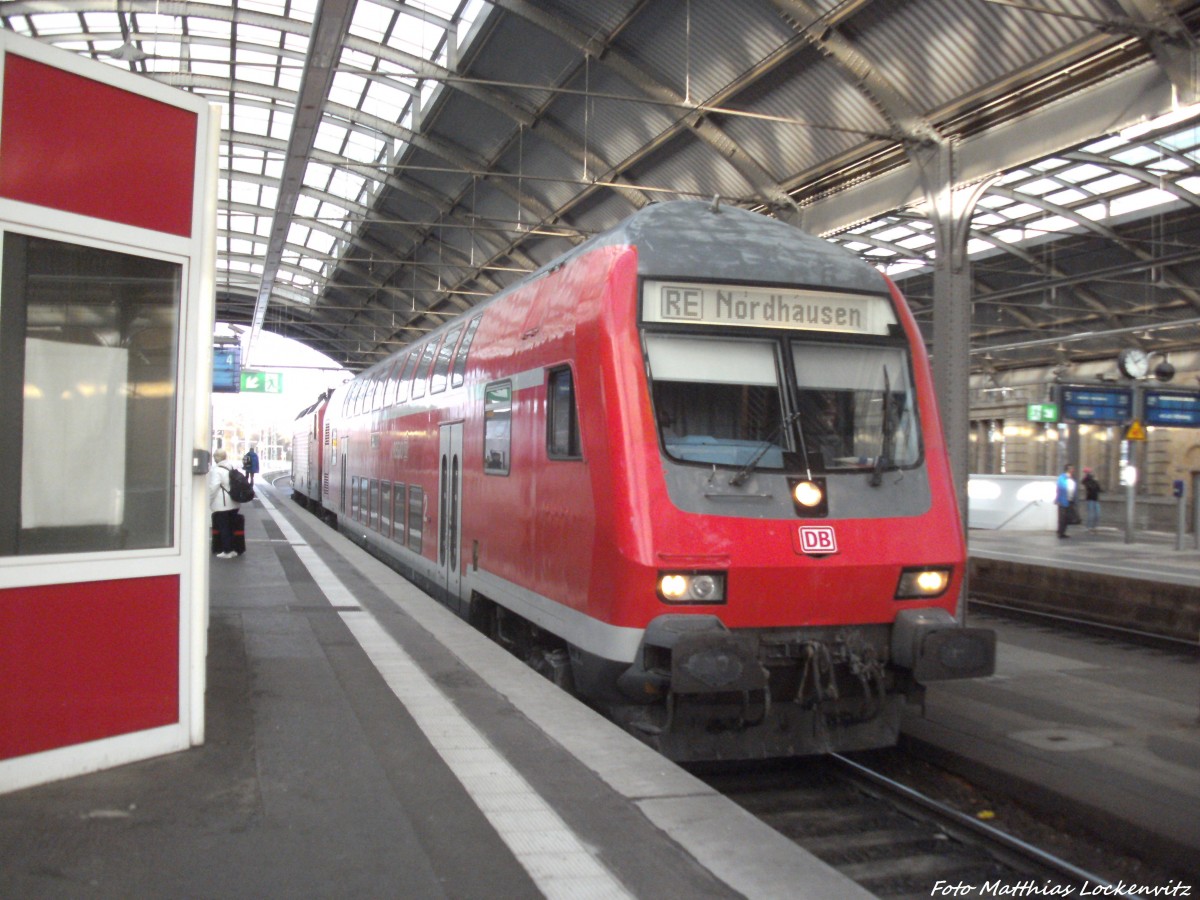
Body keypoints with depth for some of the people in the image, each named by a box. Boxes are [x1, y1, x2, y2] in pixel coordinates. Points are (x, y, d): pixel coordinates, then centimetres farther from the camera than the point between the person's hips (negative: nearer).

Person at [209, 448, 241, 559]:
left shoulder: (215, 470, -12)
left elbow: (214, 486, -20)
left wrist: (209, 501, -11)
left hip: (221, 505, -7)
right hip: (233, 503, 7)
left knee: (223, 528, -2)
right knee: (231, 527, 13)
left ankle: (227, 551, -1)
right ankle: (232, 549, 17)